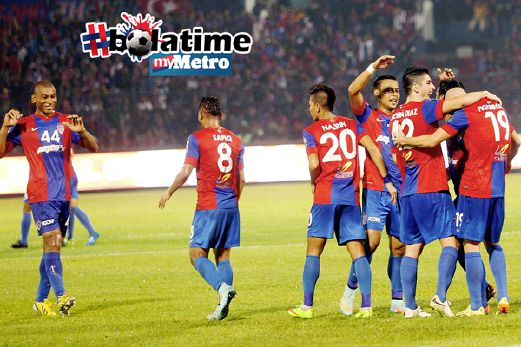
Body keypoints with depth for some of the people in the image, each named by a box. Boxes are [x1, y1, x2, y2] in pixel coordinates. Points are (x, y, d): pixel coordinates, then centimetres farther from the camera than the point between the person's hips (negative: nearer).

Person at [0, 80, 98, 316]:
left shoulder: (65, 123, 11)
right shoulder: (24, 126, 4)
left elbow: (93, 148, 9)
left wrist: (81, 131, -11)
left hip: (63, 194, 4)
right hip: (40, 195, -4)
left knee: (52, 247, 7)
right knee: (51, 243, -15)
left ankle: (41, 300, 17)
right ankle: (61, 297, -22)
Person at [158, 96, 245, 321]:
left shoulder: (197, 138, -6)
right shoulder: (235, 140, 11)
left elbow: (186, 172, -9)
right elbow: (241, 179, 14)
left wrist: (169, 193, 6)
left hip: (207, 207, -5)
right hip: (231, 206, 5)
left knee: (198, 255, -1)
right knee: (223, 255, 9)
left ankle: (222, 287, -26)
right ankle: (222, 308, -1)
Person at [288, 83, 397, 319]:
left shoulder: (312, 131, -1)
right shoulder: (351, 125, 11)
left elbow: (314, 163, -14)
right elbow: (374, 150, 2)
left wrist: (314, 183, 5)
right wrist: (387, 181, 8)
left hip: (325, 195, -3)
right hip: (351, 197, 3)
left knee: (314, 250, 5)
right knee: (357, 251, 2)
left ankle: (307, 306, 4)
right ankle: (366, 305, -7)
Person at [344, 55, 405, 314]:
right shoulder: (368, 116, 4)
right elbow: (353, 91, -13)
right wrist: (373, 68, -17)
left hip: (401, 190, 4)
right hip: (375, 189, -4)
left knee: (399, 244, 5)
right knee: (371, 240, -15)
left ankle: (397, 299, 12)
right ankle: (351, 288, 1)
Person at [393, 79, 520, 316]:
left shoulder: (465, 114, -7)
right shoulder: (498, 107, 13)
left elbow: (432, 141, -9)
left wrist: (404, 140, 5)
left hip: (473, 188, -7)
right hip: (498, 189, 7)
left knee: (471, 244, -2)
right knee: (492, 243, 18)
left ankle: (476, 306, -4)